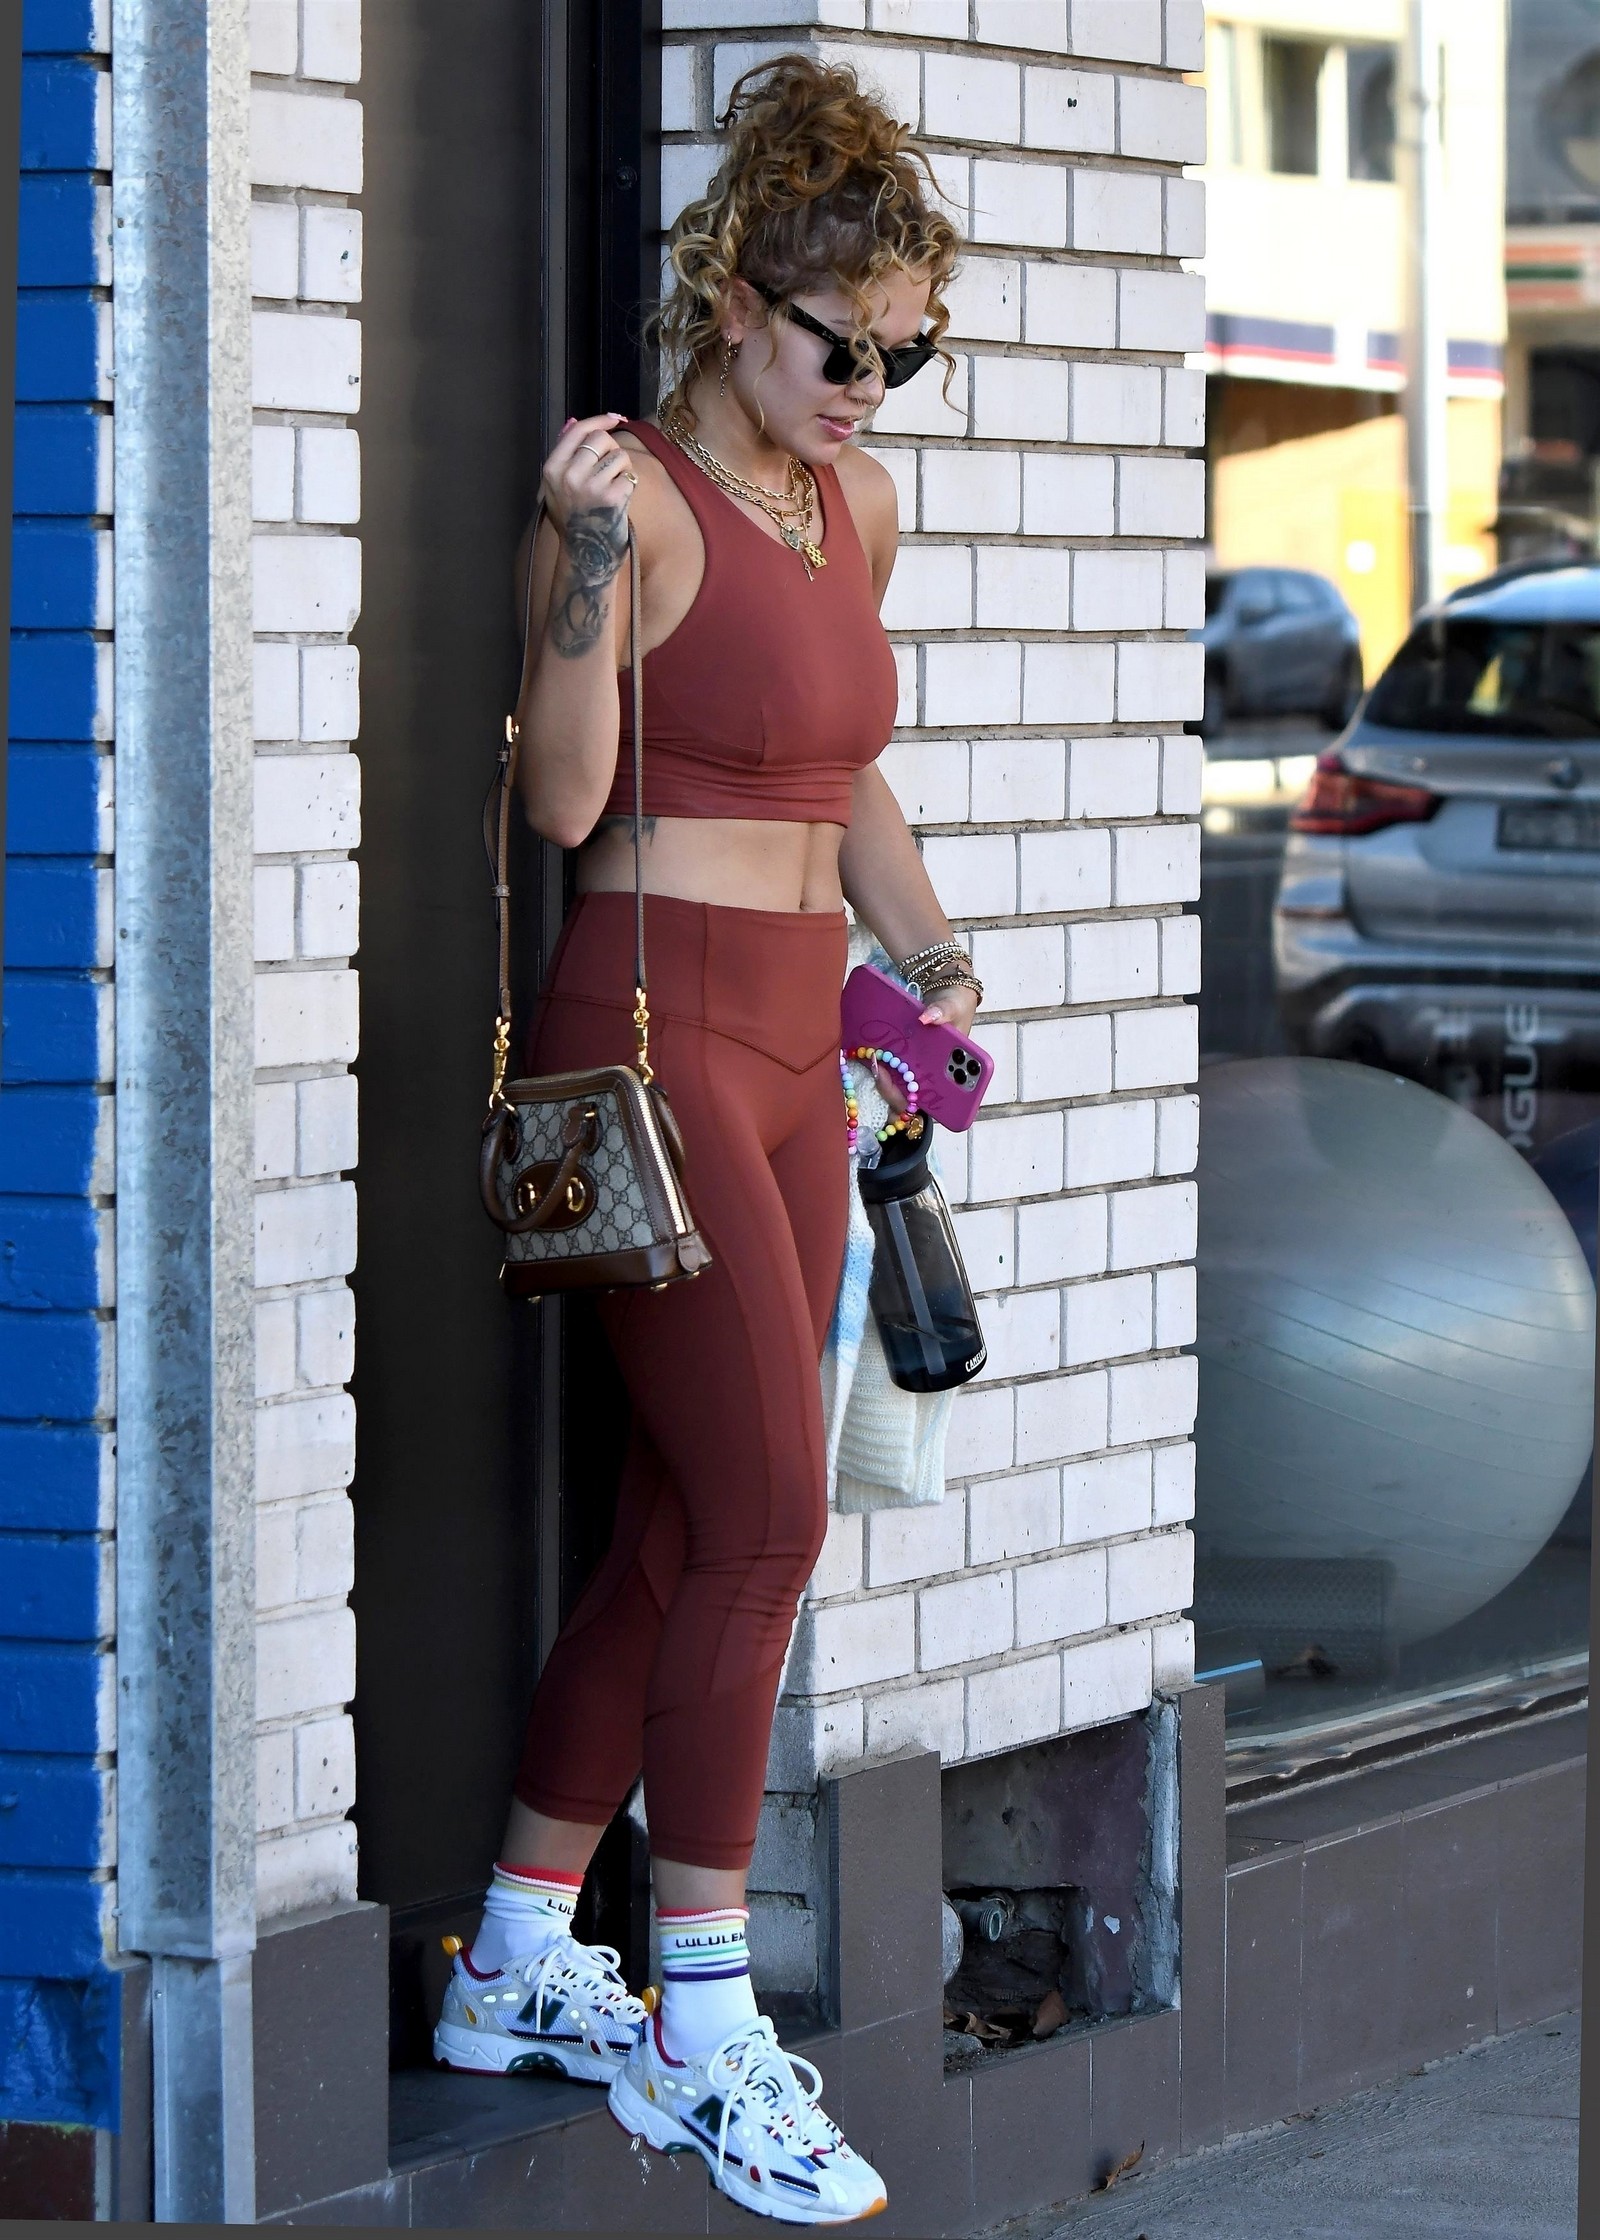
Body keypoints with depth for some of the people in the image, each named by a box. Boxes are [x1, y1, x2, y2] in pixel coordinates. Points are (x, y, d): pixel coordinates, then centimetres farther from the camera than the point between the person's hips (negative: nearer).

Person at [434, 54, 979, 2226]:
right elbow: (565, 795, -19)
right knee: (763, 1515, -11)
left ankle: (520, 1964, 19)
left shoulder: (859, 504, 12)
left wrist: (927, 952, 17)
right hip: (653, 1030, -8)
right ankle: (702, 2025, -6)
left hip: (790, 1048, 8)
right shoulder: (640, 496, -12)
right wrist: (590, 565, -31)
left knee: (689, 1526, 9)